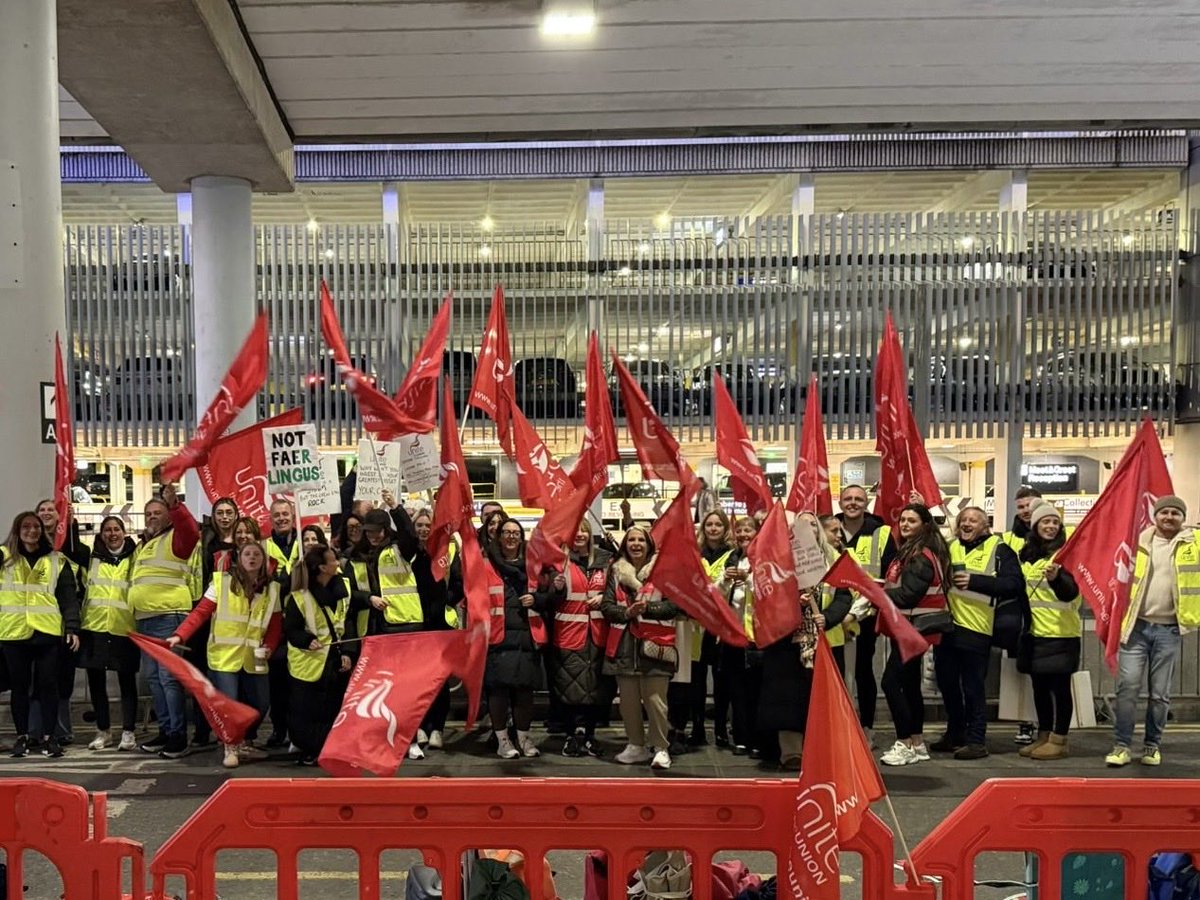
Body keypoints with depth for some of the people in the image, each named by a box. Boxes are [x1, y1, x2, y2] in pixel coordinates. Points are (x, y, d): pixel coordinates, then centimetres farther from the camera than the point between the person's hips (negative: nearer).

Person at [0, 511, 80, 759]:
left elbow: (69, 597, 5)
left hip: (48, 633, 0)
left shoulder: (57, 560, 8)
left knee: (48, 684, 1)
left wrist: (72, 627, -3)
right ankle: (22, 736, 18)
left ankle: (49, 736, 9)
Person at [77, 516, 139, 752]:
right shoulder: (92, 558, 10)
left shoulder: (133, 557, 4)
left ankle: (128, 732, 9)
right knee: (96, 680, 8)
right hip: (94, 627, 3)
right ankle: (102, 731, 21)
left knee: (127, 680, 2)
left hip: (124, 628, -3)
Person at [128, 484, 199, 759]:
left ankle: (178, 736, -6)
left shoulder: (175, 539, -3)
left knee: (169, 676, -10)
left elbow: (191, 531, -28)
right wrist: (134, 614, 25)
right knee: (153, 676, 13)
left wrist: (174, 504, -35)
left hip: (168, 616, -9)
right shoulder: (142, 545, 22)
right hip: (144, 619, 9)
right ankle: (165, 730, 22)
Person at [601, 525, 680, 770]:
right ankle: (636, 746, 21)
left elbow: (675, 604, -2)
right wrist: (626, 612, -11)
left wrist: (647, 608, -13)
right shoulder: (616, 571, 13)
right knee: (628, 699, 7)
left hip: (654, 644, -3)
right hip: (624, 644, 3)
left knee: (655, 698, -6)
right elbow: (606, 605, 7)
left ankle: (660, 748, 6)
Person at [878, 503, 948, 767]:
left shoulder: (922, 556, -15)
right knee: (909, 684, 13)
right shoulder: (909, 551, 16)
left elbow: (908, 595, -21)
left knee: (891, 682, -13)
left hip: (913, 628, -10)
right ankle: (917, 743, 20)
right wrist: (881, 589, 0)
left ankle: (905, 744, -6)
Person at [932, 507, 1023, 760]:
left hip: (976, 629, -6)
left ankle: (976, 741, 8)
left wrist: (974, 580, -19)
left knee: (973, 687, -1)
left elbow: (1014, 584, -13)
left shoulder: (999, 549, -2)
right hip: (946, 627, 6)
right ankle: (954, 735, 28)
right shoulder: (950, 547, 16)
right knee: (947, 684, 14)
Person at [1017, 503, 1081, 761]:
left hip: (1060, 632, -6)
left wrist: (1055, 577, -41)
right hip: (1033, 631, 6)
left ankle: (1059, 741, 5)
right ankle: (1043, 737, 21)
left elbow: (1071, 592, -22)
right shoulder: (1025, 554, 9)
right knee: (1039, 686, 12)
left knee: (1059, 686, -1)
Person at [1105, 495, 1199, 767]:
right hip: (1136, 626, 0)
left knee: (1160, 693, 7)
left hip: (1169, 630, 0)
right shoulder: (1139, 541, 5)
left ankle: (1153, 745, 21)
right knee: (1127, 686, -4)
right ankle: (1121, 745, 4)